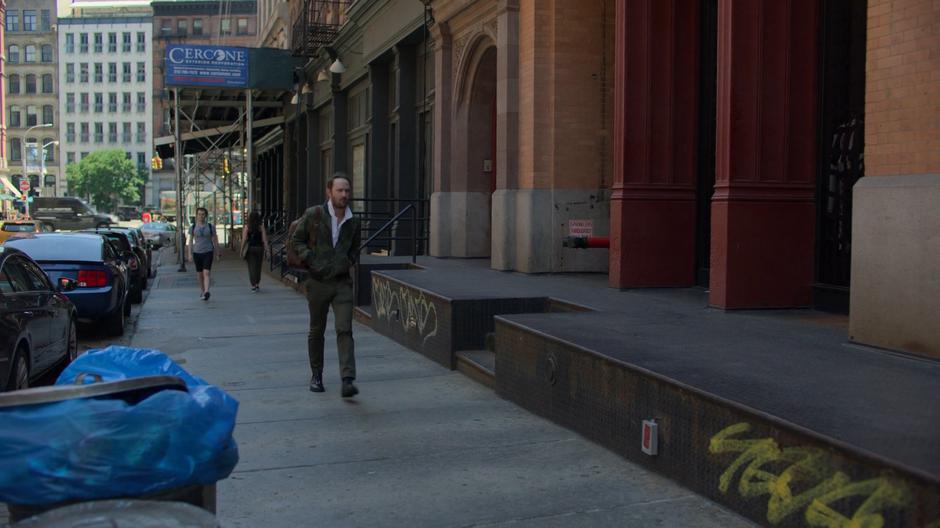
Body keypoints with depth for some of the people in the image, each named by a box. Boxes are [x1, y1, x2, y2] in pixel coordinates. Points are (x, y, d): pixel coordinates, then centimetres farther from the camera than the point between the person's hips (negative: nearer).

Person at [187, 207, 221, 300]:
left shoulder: (211, 227, 0)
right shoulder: (193, 227, 3)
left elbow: (215, 240, 6)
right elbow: (190, 241, 5)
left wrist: (218, 253, 8)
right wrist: (190, 254, -1)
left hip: (208, 252, -2)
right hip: (197, 253, 2)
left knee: (206, 273, -16)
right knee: (199, 274, 12)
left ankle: (206, 292, -29)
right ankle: (202, 290, 34)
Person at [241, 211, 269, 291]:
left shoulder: (247, 227, -6)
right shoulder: (261, 227, -5)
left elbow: (244, 240, -7)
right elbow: (264, 240, -6)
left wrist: (242, 250, 1)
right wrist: (266, 250, -2)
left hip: (250, 249, -1)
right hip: (259, 248, 1)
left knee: (251, 267, 2)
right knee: (258, 267, 16)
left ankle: (253, 285, -5)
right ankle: (257, 284, 25)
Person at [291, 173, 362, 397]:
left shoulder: (353, 221, 6)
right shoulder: (313, 215, -4)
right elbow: (297, 240, 3)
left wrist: (349, 262, 4)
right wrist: (310, 260, -9)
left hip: (342, 283, 1)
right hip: (318, 282, -1)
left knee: (345, 330, -10)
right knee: (317, 331, 11)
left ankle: (348, 380, -16)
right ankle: (316, 375, 26)